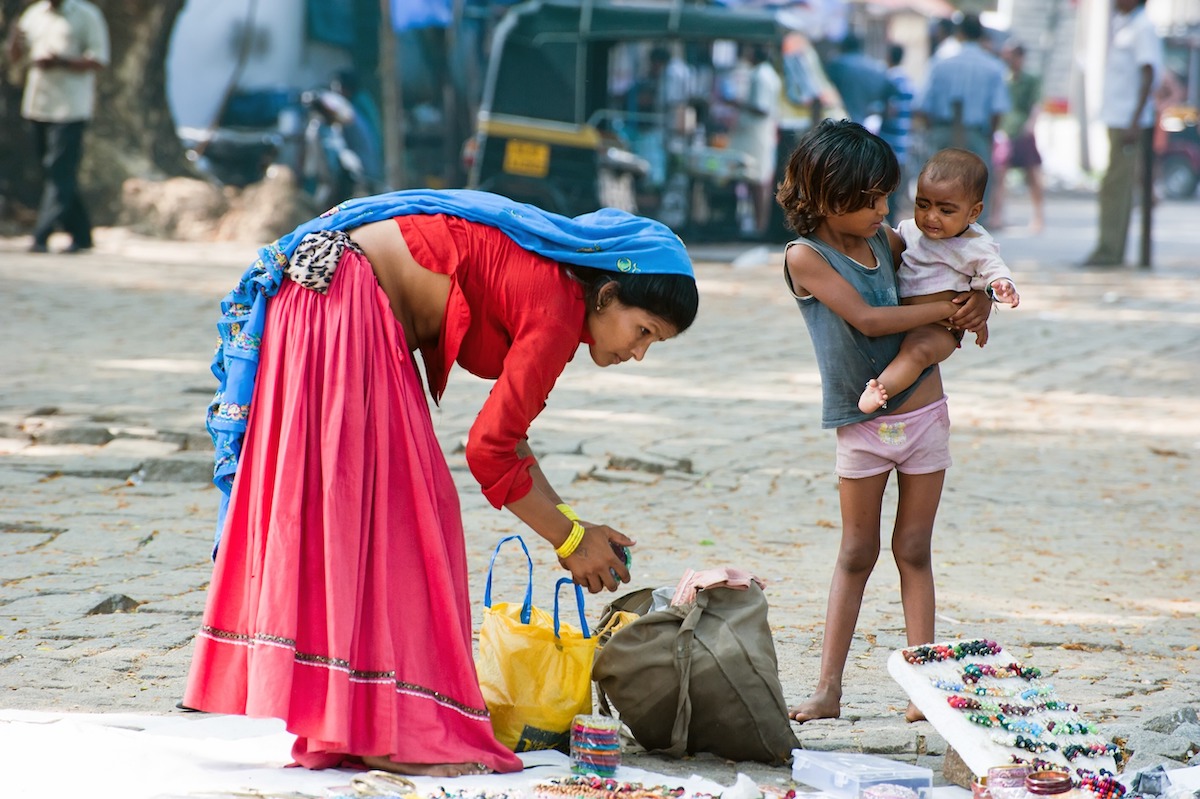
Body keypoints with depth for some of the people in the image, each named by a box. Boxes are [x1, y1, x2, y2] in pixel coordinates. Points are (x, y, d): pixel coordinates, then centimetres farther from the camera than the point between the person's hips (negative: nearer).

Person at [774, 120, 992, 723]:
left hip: (924, 416, 3)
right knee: (856, 555, 3)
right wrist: (946, 308, -16)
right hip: (862, 427, -3)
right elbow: (867, 319, -22)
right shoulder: (806, 257, -12)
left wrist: (979, 300, -3)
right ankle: (828, 689, 8)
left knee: (913, 550, 7)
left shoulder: (886, 242, 3)